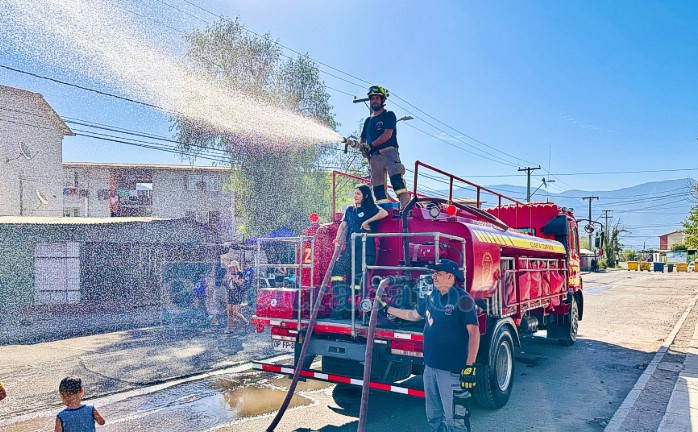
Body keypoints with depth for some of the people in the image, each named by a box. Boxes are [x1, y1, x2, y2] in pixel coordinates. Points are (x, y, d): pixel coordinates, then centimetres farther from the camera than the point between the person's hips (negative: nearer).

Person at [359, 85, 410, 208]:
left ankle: (406, 205, -32)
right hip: (374, 156, 6)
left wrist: (371, 145, -11)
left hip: (388, 152, -6)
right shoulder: (368, 121, 24)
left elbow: (388, 135, -7)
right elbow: (363, 139, 24)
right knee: (378, 187, 0)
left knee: (396, 178, -24)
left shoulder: (389, 115, 7)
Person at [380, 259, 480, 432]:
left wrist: (470, 366, -20)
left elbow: (474, 333, -17)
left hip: (452, 370, -8)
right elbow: (413, 315, 24)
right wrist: (386, 308, 24)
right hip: (430, 367, 8)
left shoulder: (462, 299, -14)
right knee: (433, 416, 19)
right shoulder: (431, 297, 9)